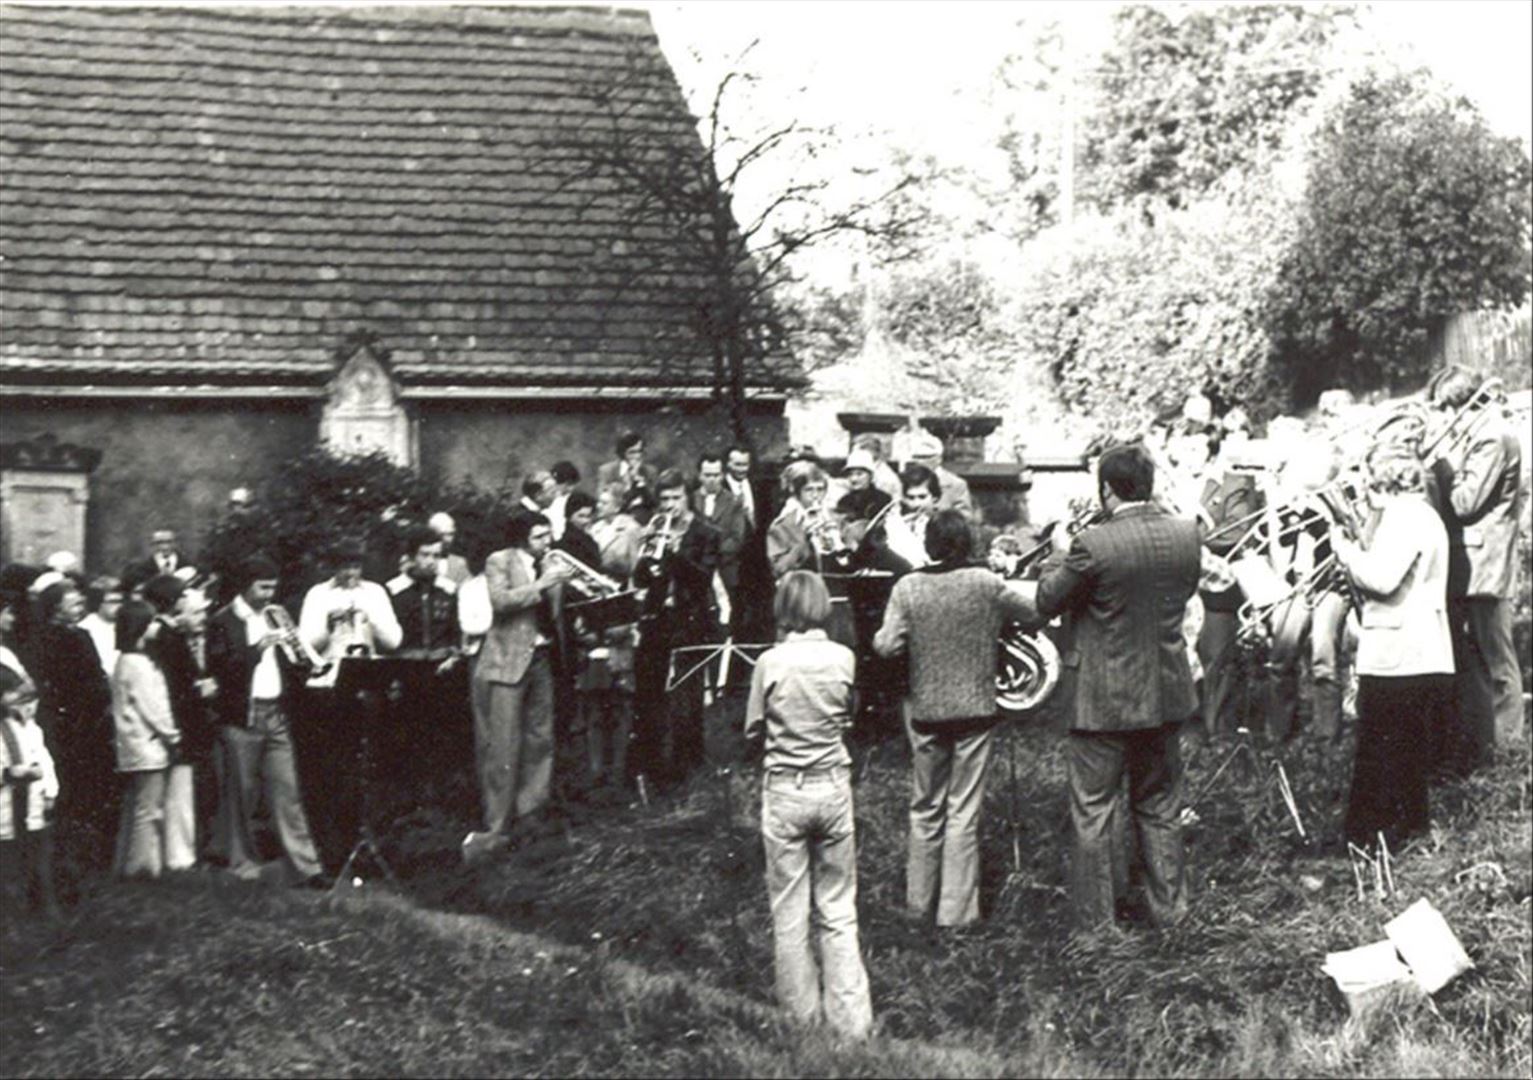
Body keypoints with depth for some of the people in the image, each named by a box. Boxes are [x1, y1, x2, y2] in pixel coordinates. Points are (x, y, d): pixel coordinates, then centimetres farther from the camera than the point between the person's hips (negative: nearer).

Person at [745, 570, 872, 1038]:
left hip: (784, 793, -2)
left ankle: (803, 1017, 15)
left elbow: (753, 734, -2)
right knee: (837, 911, 10)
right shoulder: (842, 658, -4)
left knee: (789, 913, 9)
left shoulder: (771, 662, -11)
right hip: (834, 786, 2)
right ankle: (850, 1019, 10)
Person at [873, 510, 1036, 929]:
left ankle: (920, 901, 26)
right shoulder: (986, 583, -9)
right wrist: (997, 621, 17)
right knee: (963, 812, 4)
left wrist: (882, 636, 9)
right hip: (975, 710, -1)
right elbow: (1033, 614, -1)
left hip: (925, 711, 2)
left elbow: (887, 646, -12)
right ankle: (956, 910, 6)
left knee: (926, 808, 16)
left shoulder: (908, 587, -8)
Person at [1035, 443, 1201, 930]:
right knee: (1160, 808, 19)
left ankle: (1096, 919, 13)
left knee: (1093, 813, 7)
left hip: (1104, 701, -5)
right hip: (1166, 694, 5)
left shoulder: (1093, 546, -21)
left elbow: (1047, 602, -10)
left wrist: (1060, 555, 7)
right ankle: (1169, 906, 28)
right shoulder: (1187, 534, -5)